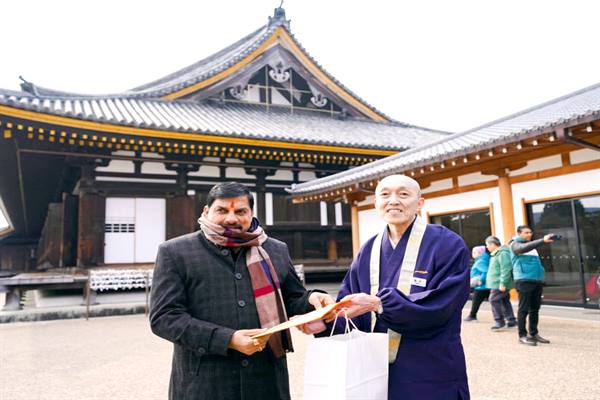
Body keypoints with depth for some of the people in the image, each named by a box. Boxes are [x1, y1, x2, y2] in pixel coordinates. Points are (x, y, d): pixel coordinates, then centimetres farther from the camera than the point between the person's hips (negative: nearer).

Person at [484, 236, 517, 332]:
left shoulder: (503, 253, -18)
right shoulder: (496, 254, 15)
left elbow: (506, 270, -23)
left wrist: (503, 283, -24)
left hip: (499, 284, -10)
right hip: (497, 283, 10)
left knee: (494, 299, -8)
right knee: (504, 301, 14)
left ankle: (499, 321, -1)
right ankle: (511, 320, 21)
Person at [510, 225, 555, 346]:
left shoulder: (532, 246, 22)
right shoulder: (515, 244, 0)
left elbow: (536, 262, 23)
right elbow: (524, 248, -23)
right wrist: (542, 240, -31)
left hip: (537, 280, 7)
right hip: (524, 280, -7)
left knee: (535, 308, 8)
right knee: (524, 309, -5)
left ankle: (533, 333, 17)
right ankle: (522, 335, 0)